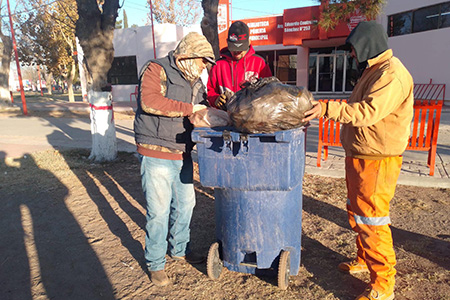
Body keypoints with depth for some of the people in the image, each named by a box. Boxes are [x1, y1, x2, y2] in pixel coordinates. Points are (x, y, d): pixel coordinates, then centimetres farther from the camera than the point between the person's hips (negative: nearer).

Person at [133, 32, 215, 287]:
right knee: (159, 211, -1)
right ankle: (156, 263, 19)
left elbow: (203, 111, 23)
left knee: (185, 204, 17)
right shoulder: (156, 70, -8)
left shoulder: (196, 82, 15)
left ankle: (179, 249, 39)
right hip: (156, 155, -8)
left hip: (183, 155, 8)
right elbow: (149, 101, -25)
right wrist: (188, 109, -21)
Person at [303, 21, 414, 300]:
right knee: (357, 211, 21)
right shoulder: (373, 70, 17)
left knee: (371, 218, -5)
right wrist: (327, 108, 14)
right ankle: (365, 259, 39)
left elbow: (368, 111, -29)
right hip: (359, 155, 11)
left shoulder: (392, 74, -17)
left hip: (376, 160, -11)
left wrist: (327, 108, -31)